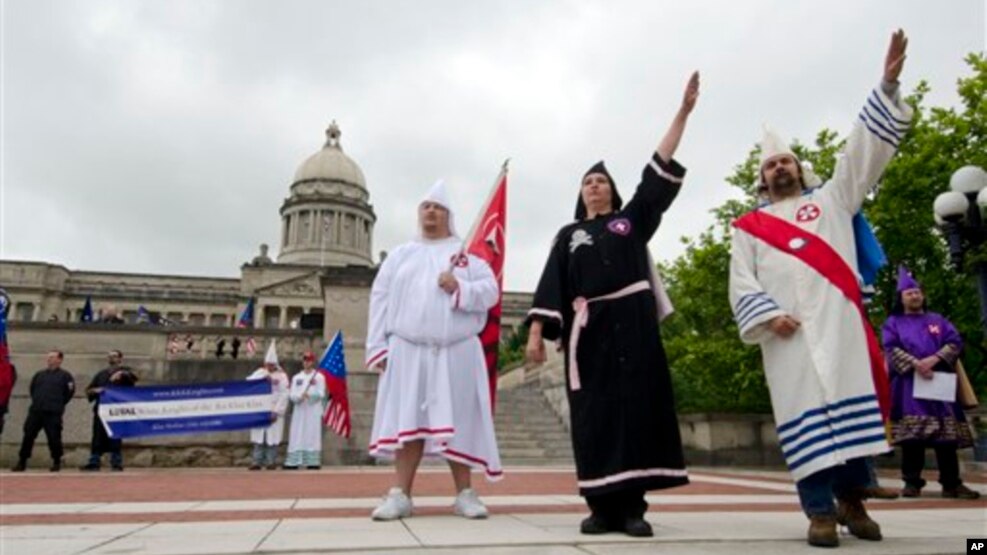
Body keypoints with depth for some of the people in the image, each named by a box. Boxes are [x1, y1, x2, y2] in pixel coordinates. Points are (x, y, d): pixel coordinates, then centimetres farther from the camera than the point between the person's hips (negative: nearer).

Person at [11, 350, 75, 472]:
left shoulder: (65, 376, 3)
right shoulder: (39, 374, 17)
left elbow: (70, 391, 3)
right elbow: (32, 389, 25)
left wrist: (59, 404, 5)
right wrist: (37, 401, 15)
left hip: (53, 413, -5)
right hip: (35, 411, 5)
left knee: (54, 438, -3)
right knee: (28, 436, 4)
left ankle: (56, 462, 9)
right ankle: (22, 462, 14)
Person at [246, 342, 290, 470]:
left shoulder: (282, 376, 0)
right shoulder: (260, 372, 11)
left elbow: (284, 396, -6)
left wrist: (276, 411, -13)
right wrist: (263, 377, -15)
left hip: (274, 412, -3)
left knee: (272, 438, -2)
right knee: (259, 437, 1)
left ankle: (271, 462, 4)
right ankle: (256, 462, 4)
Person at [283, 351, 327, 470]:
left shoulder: (319, 377, 3)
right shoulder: (296, 378, 13)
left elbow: (321, 394, -5)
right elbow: (291, 395, 5)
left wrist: (309, 395, -22)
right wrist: (299, 396, -16)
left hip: (314, 412, -3)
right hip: (299, 411, 3)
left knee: (313, 435, -6)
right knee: (297, 436, -1)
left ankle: (313, 462, -6)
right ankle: (294, 462, 0)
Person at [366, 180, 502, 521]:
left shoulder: (467, 256, 13)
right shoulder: (400, 256, 16)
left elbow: (491, 290, 4)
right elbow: (380, 300, 9)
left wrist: (460, 289, -15)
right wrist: (378, 347, 0)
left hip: (456, 352, 0)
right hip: (408, 350, 1)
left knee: (457, 422, 1)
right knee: (408, 420, -1)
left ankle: (464, 494, 9)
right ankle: (400, 495, 3)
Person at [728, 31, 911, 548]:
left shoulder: (832, 198, 22)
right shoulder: (749, 226, 17)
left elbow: (864, 149, 13)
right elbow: (741, 281, 6)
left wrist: (887, 85, 4)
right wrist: (768, 315, -11)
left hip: (840, 322, 1)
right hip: (789, 331, -1)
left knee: (854, 407, -2)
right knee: (803, 415, -5)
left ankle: (852, 499, 13)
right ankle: (820, 511, -1)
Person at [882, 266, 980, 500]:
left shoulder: (938, 320, 19)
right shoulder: (893, 323, 12)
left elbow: (955, 342, 5)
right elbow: (891, 349, -3)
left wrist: (935, 359, -13)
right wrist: (915, 364, -18)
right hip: (908, 384, -2)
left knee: (946, 434, -2)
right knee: (911, 435, -7)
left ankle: (951, 483, 1)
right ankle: (912, 482, -5)